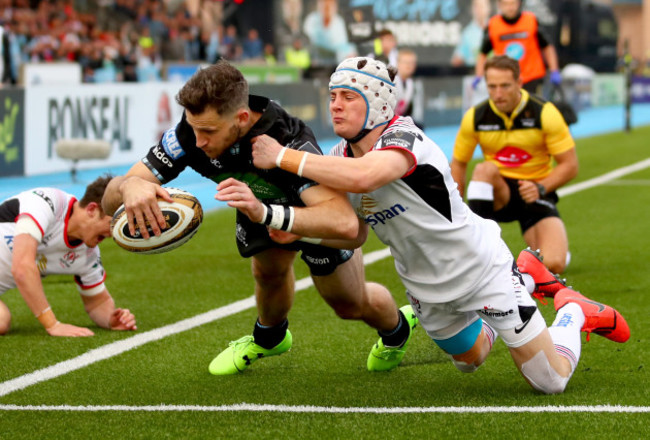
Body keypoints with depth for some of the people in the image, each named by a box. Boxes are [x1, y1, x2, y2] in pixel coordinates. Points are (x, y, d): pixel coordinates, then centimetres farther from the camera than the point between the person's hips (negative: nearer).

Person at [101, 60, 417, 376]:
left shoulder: (289, 141, -48)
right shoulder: (192, 133, -36)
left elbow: (346, 223, -60)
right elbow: (109, 200, -35)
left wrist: (265, 213, -71)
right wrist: (128, 187, -60)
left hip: (317, 209, -3)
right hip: (262, 203, 3)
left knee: (351, 305, 9)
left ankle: (396, 329, 45)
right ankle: (269, 338, 29)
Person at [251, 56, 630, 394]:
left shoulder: (404, 139, -31)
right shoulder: (342, 156, -8)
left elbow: (362, 177, -52)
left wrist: (282, 156, -46)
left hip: (480, 268, -7)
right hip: (427, 290, 7)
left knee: (552, 381, -1)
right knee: (470, 360, 31)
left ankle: (573, 311, 27)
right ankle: (525, 276, 43)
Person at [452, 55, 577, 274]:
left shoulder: (544, 113, -14)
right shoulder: (475, 117, -8)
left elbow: (570, 165, -9)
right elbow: (458, 163, 4)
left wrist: (540, 188, -24)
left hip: (535, 193, -1)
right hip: (498, 194, 1)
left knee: (553, 264, -22)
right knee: (484, 169, -35)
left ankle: (557, 246, 18)